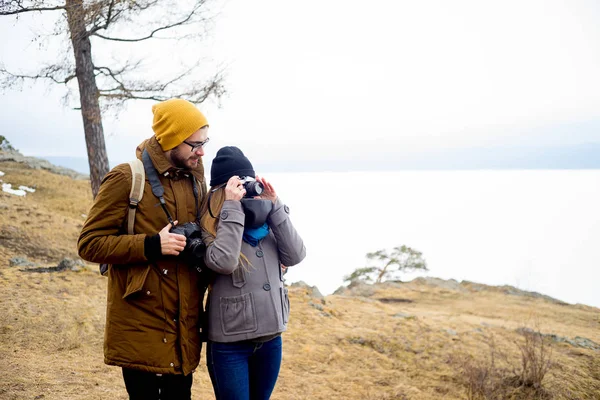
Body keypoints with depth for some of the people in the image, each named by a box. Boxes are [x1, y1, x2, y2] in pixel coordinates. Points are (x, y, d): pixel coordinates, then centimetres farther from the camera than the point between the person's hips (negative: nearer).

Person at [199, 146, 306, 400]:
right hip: (229, 343, -5)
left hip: (270, 338, 5)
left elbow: (295, 255, -6)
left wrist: (274, 206, -10)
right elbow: (223, 262, -27)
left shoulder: (267, 223, 4)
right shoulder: (210, 228, -10)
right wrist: (232, 207, -23)